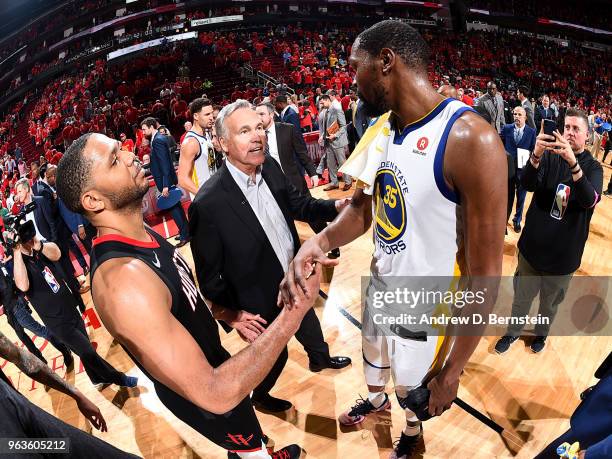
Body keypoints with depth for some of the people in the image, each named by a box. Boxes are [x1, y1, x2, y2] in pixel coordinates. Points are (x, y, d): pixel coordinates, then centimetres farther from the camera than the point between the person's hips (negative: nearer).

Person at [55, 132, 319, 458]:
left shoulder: (141, 234, -10)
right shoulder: (121, 278, -41)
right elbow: (215, 395, -41)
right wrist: (294, 310, -39)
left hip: (212, 361, 8)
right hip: (202, 399, -7)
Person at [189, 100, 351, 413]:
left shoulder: (271, 168, -11)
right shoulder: (208, 204, -31)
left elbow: (298, 205, 3)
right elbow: (209, 273, -20)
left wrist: (337, 206, -13)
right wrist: (230, 314, -17)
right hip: (261, 304, -6)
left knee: (311, 329, 32)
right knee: (276, 355, 20)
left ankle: (320, 359, 67)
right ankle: (260, 396, 54)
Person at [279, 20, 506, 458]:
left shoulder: (470, 139, -29)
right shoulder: (382, 127, -3)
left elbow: (485, 274, -25)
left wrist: (454, 370, -18)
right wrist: (321, 240, -18)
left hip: (425, 312, -6)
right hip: (378, 288, 6)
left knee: (415, 392, 22)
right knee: (373, 360, 32)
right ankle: (375, 400, 65)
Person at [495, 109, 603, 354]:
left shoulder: (593, 167, -7)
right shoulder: (549, 155, -4)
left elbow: (590, 200, -27)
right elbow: (527, 184, -21)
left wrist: (573, 162, -42)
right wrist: (536, 155, -41)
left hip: (564, 252, 0)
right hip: (533, 244, 0)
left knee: (550, 302, 19)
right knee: (522, 296, 15)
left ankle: (541, 332, 45)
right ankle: (513, 332, 38)